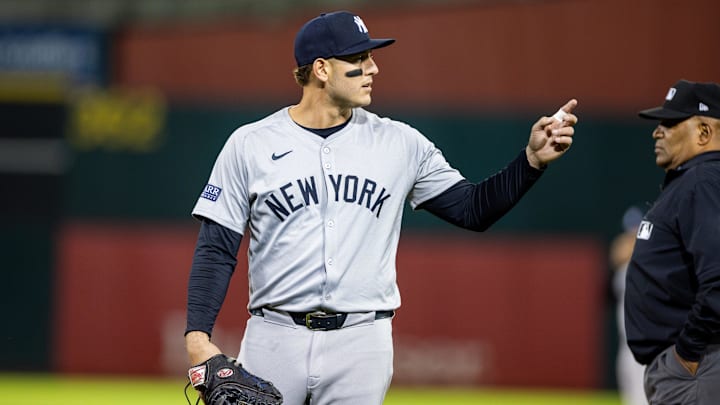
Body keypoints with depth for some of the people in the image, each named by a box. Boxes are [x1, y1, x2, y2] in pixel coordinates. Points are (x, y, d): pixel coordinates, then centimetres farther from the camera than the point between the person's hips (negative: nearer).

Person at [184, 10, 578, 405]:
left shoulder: (400, 144, 7)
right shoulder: (249, 144, 2)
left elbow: (473, 209, 9)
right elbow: (216, 251, 1)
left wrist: (532, 160, -5)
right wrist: (198, 337, -9)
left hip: (361, 343, 1)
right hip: (274, 339, -1)